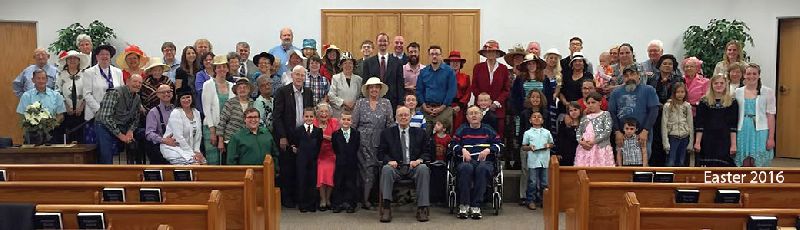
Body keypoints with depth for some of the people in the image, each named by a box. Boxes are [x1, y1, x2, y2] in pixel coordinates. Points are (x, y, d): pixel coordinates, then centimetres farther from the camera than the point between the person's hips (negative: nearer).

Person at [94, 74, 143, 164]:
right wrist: (120, 135, -21)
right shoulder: (115, 93, -19)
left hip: (120, 128, 7)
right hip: (104, 126, -7)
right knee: (105, 157, -11)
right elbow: (106, 117, -24)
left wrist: (130, 131, -7)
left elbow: (135, 118, 15)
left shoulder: (137, 99, 5)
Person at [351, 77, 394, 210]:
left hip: (379, 143, 1)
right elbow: (354, 123, 6)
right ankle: (365, 199, 1)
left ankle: (366, 198, 8)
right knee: (367, 168, -5)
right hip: (363, 142, -1)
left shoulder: (386, 103, 8)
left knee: (375, 169, -1)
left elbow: (390, 123, 6)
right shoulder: (360, 103, 6)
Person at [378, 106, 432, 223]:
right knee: (386, 169, -33)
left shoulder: (420, 133, 16)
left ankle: (422, 208, -30)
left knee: (424, 169, -32)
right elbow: (381, 152, 9)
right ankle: (386, 208, -35)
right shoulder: (387, 133, 14)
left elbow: (427, 152, 10)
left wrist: (419, 160, -12)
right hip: (395, 167, 0)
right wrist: (389, 160, -14)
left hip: (414, 166, 0)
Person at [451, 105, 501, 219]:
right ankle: (464, 205, -35)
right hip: (467, 160, 0)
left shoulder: (488, 130, 20)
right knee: (466, 168, -38)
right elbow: (454, 145, 12)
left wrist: (488, 150, -5)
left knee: (482, 168, -38)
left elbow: (498, 145, 13)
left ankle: (476, 206, -36)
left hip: (485, 161, 0)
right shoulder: (462, 130, 20)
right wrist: (463, 150, -8)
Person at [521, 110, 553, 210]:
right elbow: (523, 147, 7)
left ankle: (543, 200, 20)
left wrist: (549, 145, -4)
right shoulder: (528, 133, 4)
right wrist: (529, 147, -13)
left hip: (545, 160, 2)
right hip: (533, 161, -2)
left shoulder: (547, 132, 10)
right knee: (532, 182, 1)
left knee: (544, 183, 8)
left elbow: (552, 144, 18)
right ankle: (531, 200, 10)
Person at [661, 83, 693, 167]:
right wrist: (665, 142, -10)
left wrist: (691, 142, 4)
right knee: (670, 163, -5)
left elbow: (690, 124, 7)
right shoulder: (668, 106, -7)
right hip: (672, 137, -4)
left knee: (680, 163, 11)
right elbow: (664, 124, -7)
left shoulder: (687, 106, 4)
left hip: (684, 138, 4)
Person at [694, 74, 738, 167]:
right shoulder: (704, 101, 4)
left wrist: (733, 144, -4)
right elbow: (699, 124, 2)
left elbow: (733, 126, 1)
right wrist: (697, 142, -4)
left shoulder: (732, 102, 4)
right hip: (708, 142, 0)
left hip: (724, 141, 0)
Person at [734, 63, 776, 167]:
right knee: (745, 165, 5)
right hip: (743, 132, 2)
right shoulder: (737, 92, 6)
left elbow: (771, 116, -2)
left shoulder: (768, 92, 0)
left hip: (760, 132, -2)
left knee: (758, 165, -2)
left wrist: (771, 137, -5)